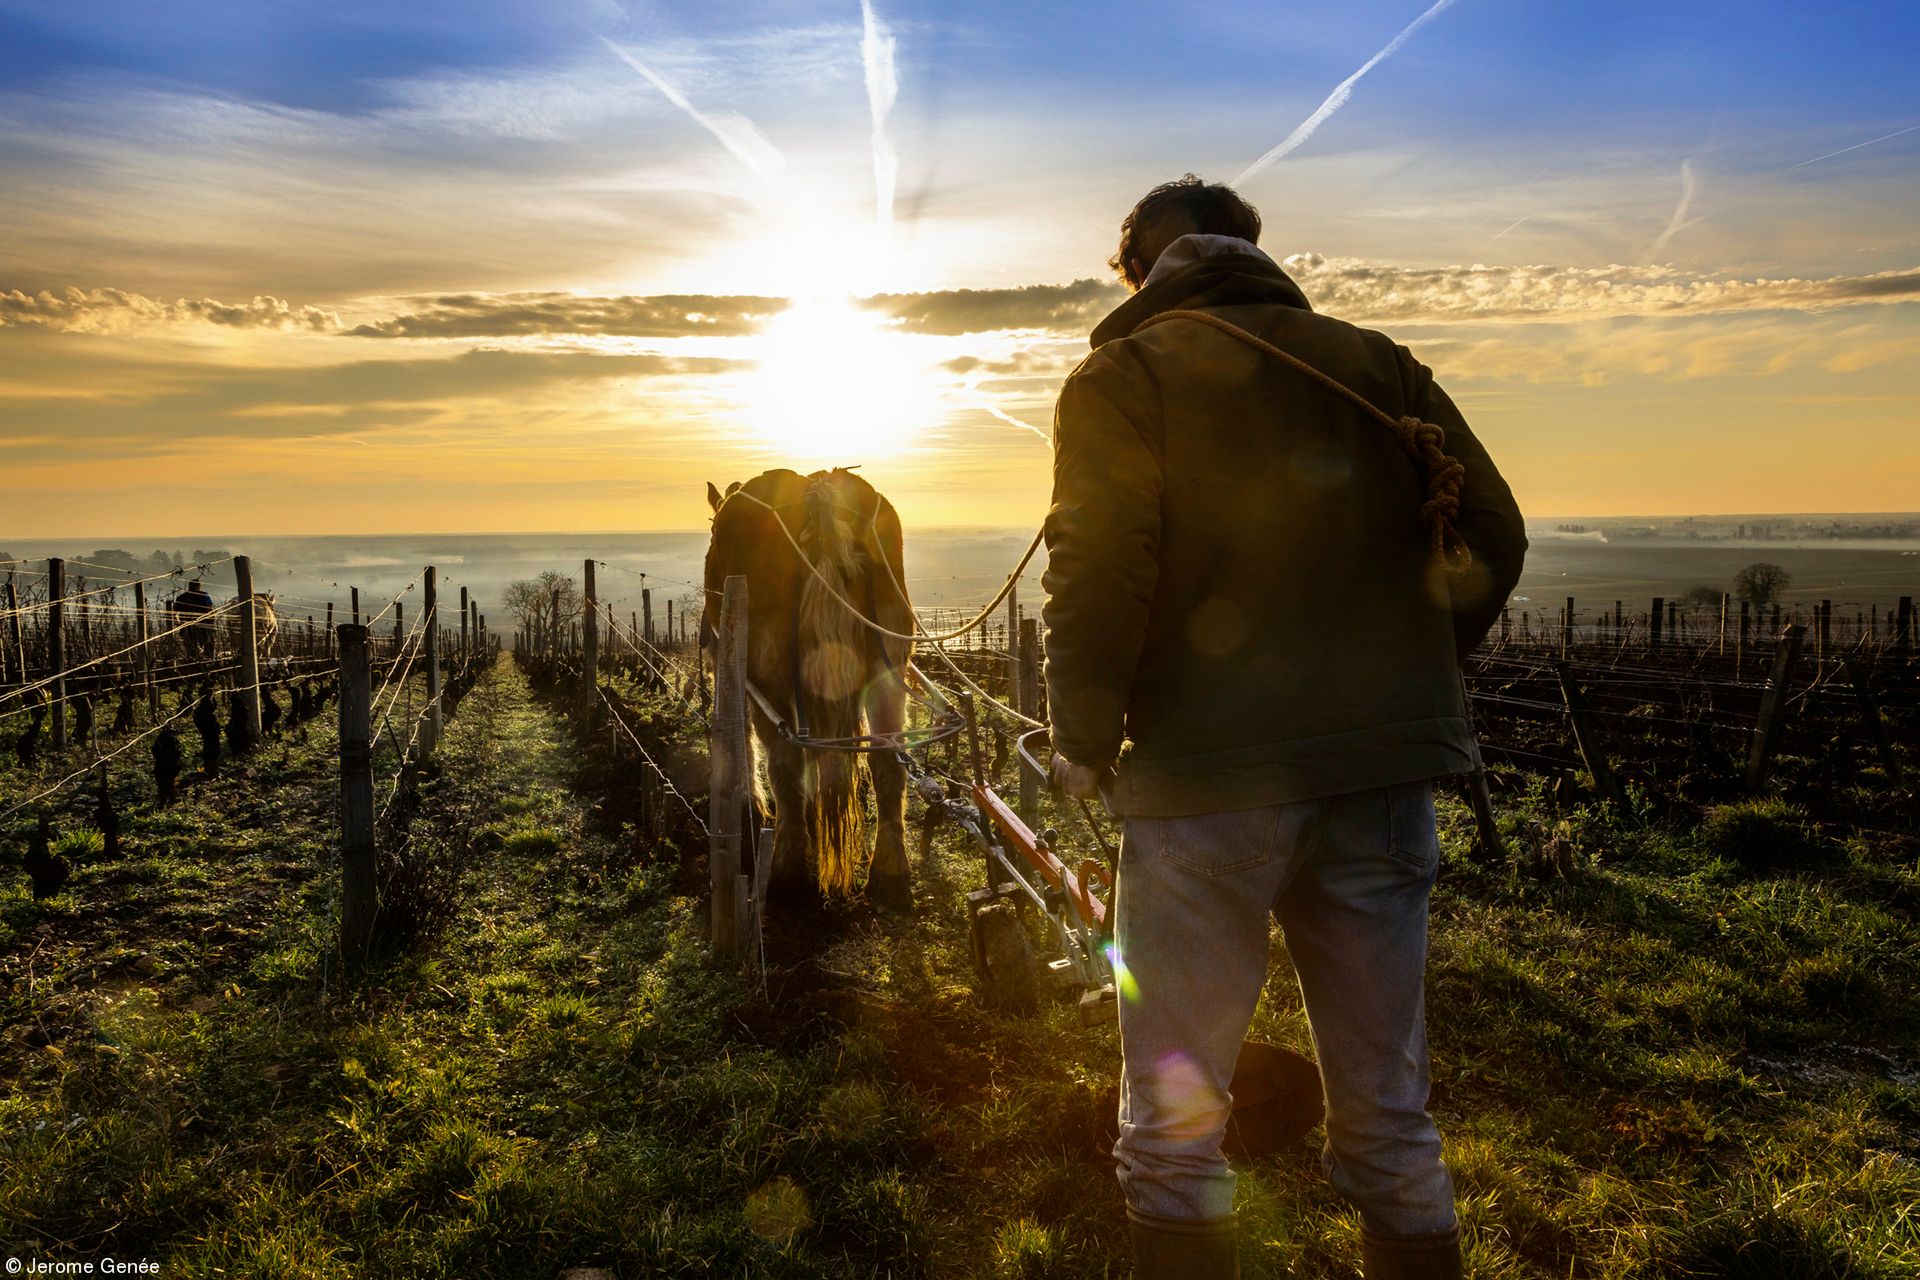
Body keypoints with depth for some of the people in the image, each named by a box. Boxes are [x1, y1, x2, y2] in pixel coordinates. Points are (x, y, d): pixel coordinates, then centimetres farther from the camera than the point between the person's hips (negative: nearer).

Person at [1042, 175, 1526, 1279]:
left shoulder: (1125, 373, 0)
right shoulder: (1378, 365, 13)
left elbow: (1099, 569, -13)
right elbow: (1494, 535, 7)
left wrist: (1086, 741, -1)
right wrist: (1412, 686, 17)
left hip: (1207, 775, -4)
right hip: (1385, 774, 5)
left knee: (1174, 1127, 9)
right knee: (1391, 1122, 15)